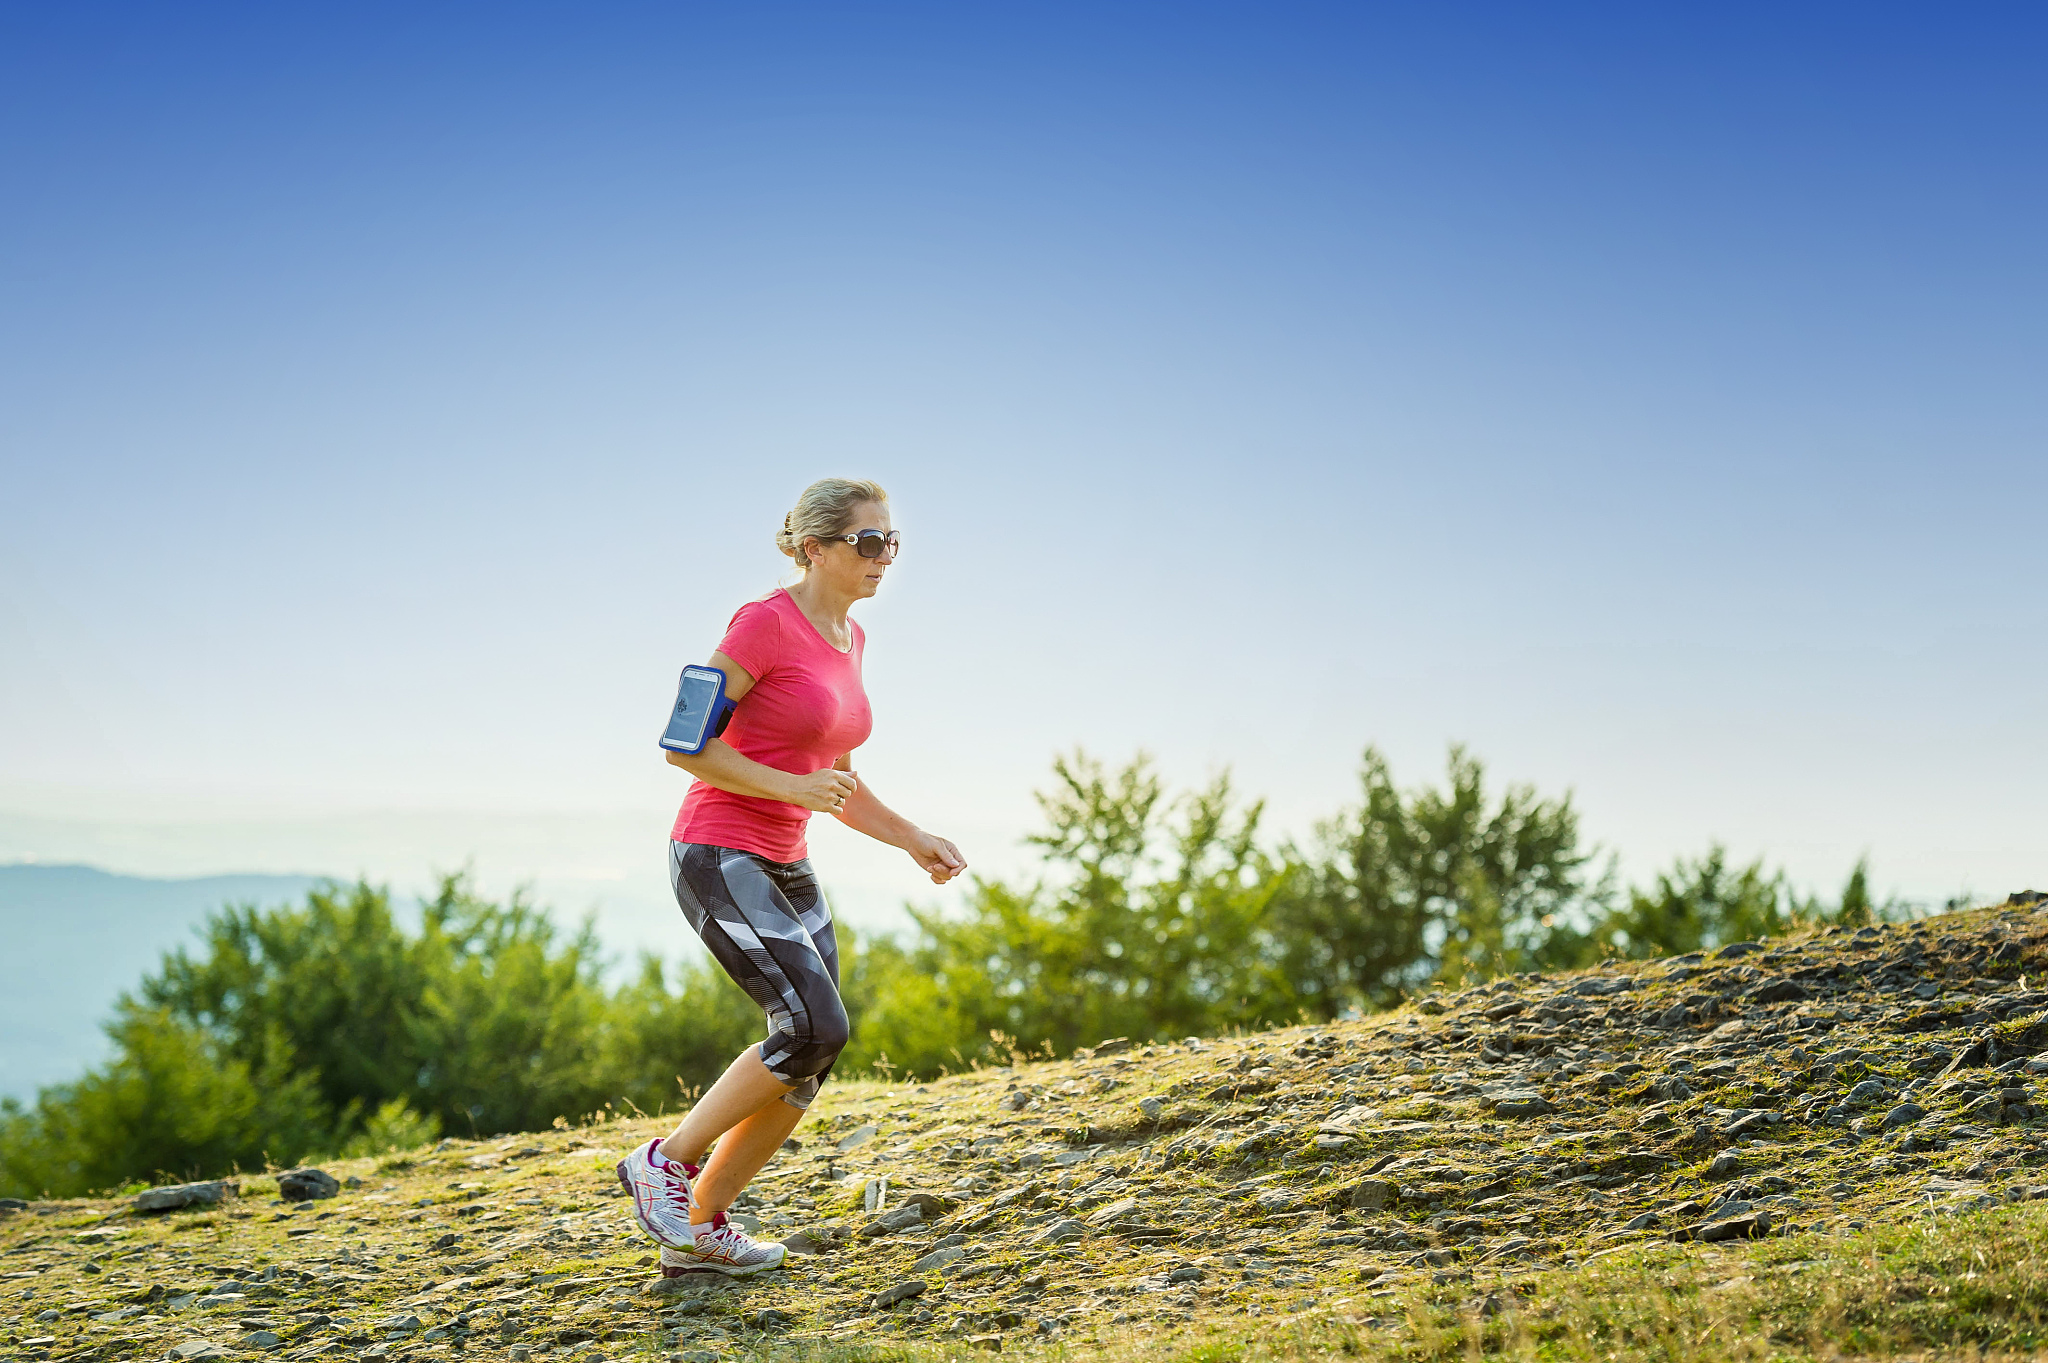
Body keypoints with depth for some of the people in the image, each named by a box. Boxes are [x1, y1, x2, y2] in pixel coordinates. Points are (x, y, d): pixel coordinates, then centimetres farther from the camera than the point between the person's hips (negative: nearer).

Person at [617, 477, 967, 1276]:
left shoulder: (849, 640, 12)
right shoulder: (764, 623, -14)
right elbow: (683, 745, -16)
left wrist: (912, 840, 10)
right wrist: (793, 788, -20)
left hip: (786, 870, 9)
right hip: (718, 857, -9)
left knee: (813, 1058, 3)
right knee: (816, 1028, -18)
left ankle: (697, 1228, 16)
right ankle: (666, 1163, 0)